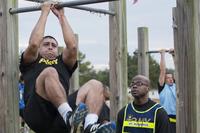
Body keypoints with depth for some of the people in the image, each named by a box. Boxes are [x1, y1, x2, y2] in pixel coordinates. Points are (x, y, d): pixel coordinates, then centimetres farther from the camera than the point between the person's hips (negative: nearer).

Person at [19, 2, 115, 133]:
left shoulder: (63, 63, 35)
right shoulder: (31, 63, 27)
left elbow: (72, 46, 15)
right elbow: (34, 43, 7)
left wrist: (61, 16, 22)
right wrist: (45, 12, 16)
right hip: (38, 114, -3)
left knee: (95, 85, -17)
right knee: (50, 72, -28)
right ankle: (69, 115, -49)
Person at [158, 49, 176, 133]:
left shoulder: (176, 86, 14)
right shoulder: (162, 87, 2)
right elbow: (163, 70, -3)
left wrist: (174, 55, 12)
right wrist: (163, 54, 2)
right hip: (166, 119, -5)